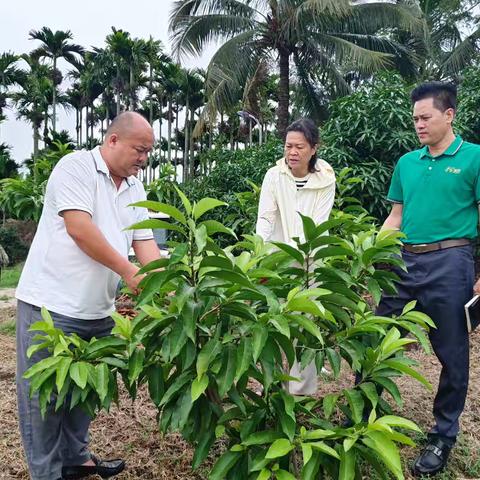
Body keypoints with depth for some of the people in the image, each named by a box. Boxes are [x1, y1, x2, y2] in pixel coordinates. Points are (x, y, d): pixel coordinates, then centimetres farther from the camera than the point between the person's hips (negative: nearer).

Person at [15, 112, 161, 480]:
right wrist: (128, 271, -15)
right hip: (52, 302, -7)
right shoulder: (76, 167, -10)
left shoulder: (136, 189, 12)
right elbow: (79, 229, -20)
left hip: (98, 309, 7)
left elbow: (145, 242, 9)